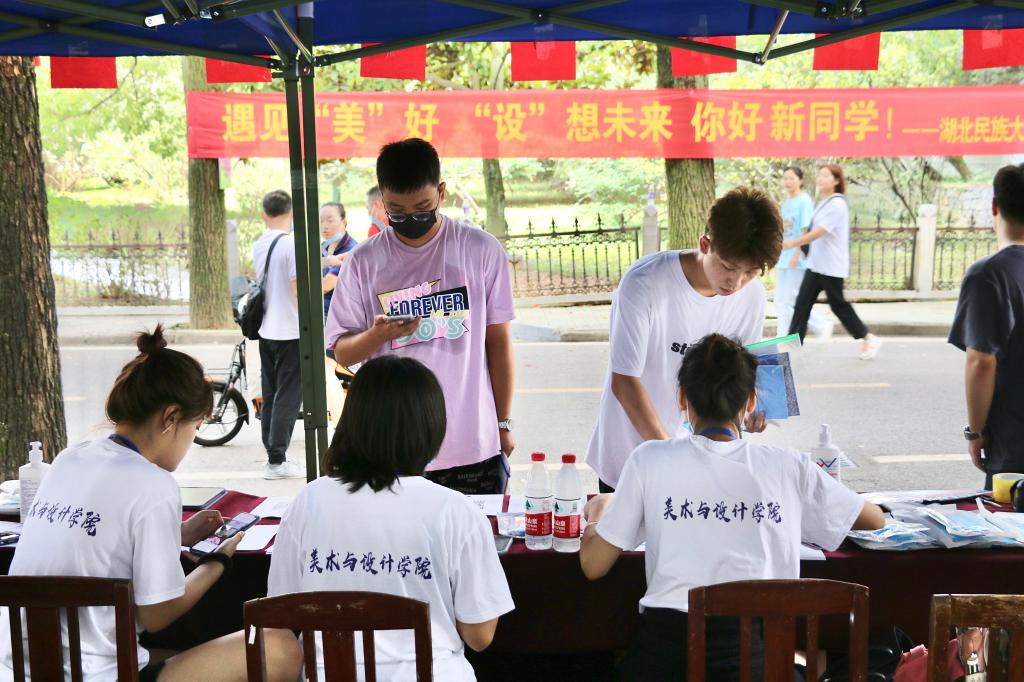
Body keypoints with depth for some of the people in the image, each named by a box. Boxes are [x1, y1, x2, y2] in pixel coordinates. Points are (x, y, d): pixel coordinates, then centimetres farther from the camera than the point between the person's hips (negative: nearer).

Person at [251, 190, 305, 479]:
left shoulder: (259, 246, 9)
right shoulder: (291, 244, -14)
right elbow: (297, 290, -18)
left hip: (266, 331, 7)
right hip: (290, 331, -7)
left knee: (270, 395, 11)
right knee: (288, 396, -3)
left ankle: (273, 454, 17)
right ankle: (277, 461, -3)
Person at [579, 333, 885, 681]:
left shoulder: (649, 460, 1)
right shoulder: (789, 468, 5)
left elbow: (593, 565, 7)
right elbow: (875, 518, 22)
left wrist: (597, 509, 28)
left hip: (665, 644, 0)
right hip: (754, 650, 1)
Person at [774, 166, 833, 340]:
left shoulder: (804, 201, -9)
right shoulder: (786, 202, 15)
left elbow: (806, 230, -14)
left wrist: (797, 254, -20)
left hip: (798, 259, -8)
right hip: (784, 258, 8)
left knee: (792, 299, -7)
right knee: (780, 300, 6)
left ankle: (821, 325, 10)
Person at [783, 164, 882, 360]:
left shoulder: (837, 204, -17)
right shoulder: (824, 203, 12)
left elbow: (818, 232, -23)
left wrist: (792, 243, -21)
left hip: (832, 267, -9)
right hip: (815, 264, 9)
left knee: (838, 305, 2)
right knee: (802, 304, 2)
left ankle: (869, 339, 19)